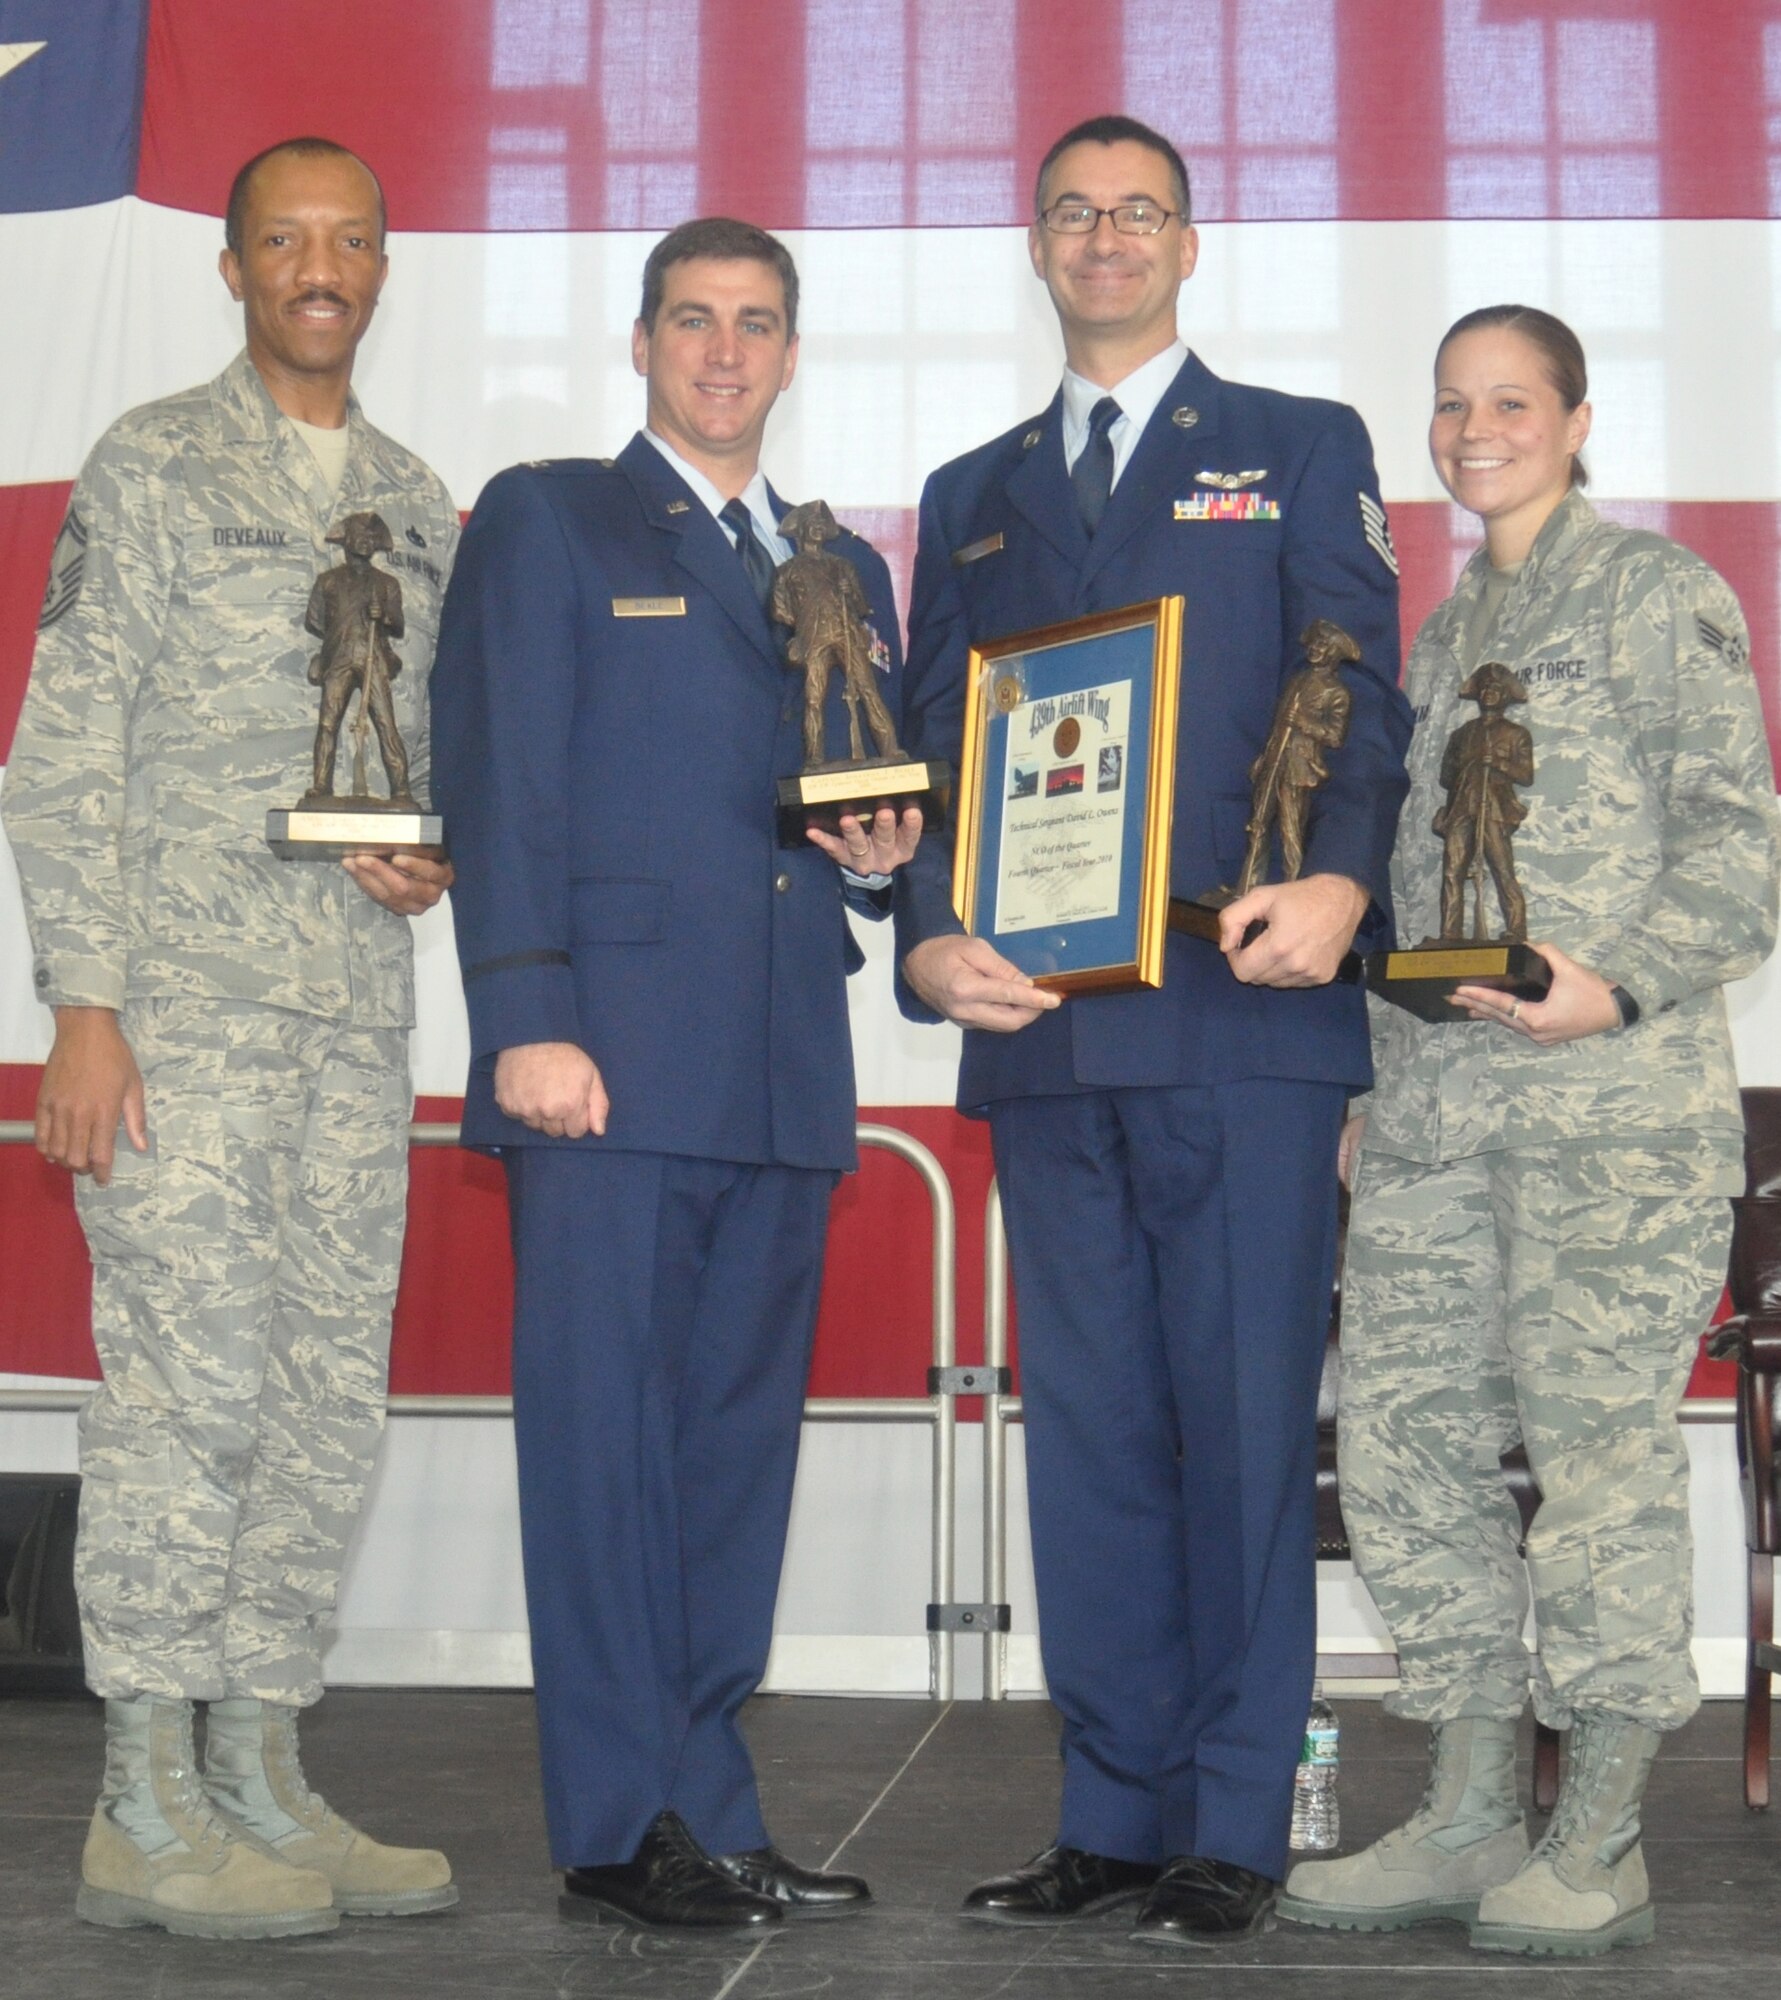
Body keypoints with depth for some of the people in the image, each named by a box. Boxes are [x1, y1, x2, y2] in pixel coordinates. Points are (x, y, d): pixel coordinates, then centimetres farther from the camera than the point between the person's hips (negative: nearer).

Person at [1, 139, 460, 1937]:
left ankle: (260, 1778, 15)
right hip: (183, 996, -6)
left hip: (356, 1005, 6)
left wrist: (431, 852, 1)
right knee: (188, 1381, -9)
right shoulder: (154, 464, 0)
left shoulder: (414, 502, 18)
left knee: (326, 1401, 6)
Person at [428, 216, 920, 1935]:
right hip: (609, 1053, -5)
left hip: (783, 1077, 5)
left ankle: (705, 1811, 13)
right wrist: (526, 1021, -13)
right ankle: (631, 1828, 0)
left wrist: (880, 857, 3)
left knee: (740, 1446, 6)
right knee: (605, 1439, -5)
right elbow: (496, 784, -3)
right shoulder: (544, 520, 7)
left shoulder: (842, 568, 23)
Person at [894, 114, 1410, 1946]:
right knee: (1087, 1432, 6)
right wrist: (932, 938, -4)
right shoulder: (969, 499, 21)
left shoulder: (1300, 453, 12)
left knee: (1244, 1420, -4)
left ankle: (1232, 1833, 3)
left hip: (1243, 1020, -3)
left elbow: (1361, 701, 1)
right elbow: (934, 749, 15)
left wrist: (1338, 881, -19)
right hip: (1043, 1031, 4)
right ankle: (1111, 1814, 14)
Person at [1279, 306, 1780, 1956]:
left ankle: (1598, 1840, 2)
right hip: (1431, 1101, 7)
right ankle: (1468, 1815, 13)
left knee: (1598, 1436, -6)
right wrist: (1376, 1084, 16)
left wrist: (1615, 988, -19)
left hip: (1616, 1095, -7)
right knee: (1402, 1435, 4)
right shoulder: (1444, 630, 22)